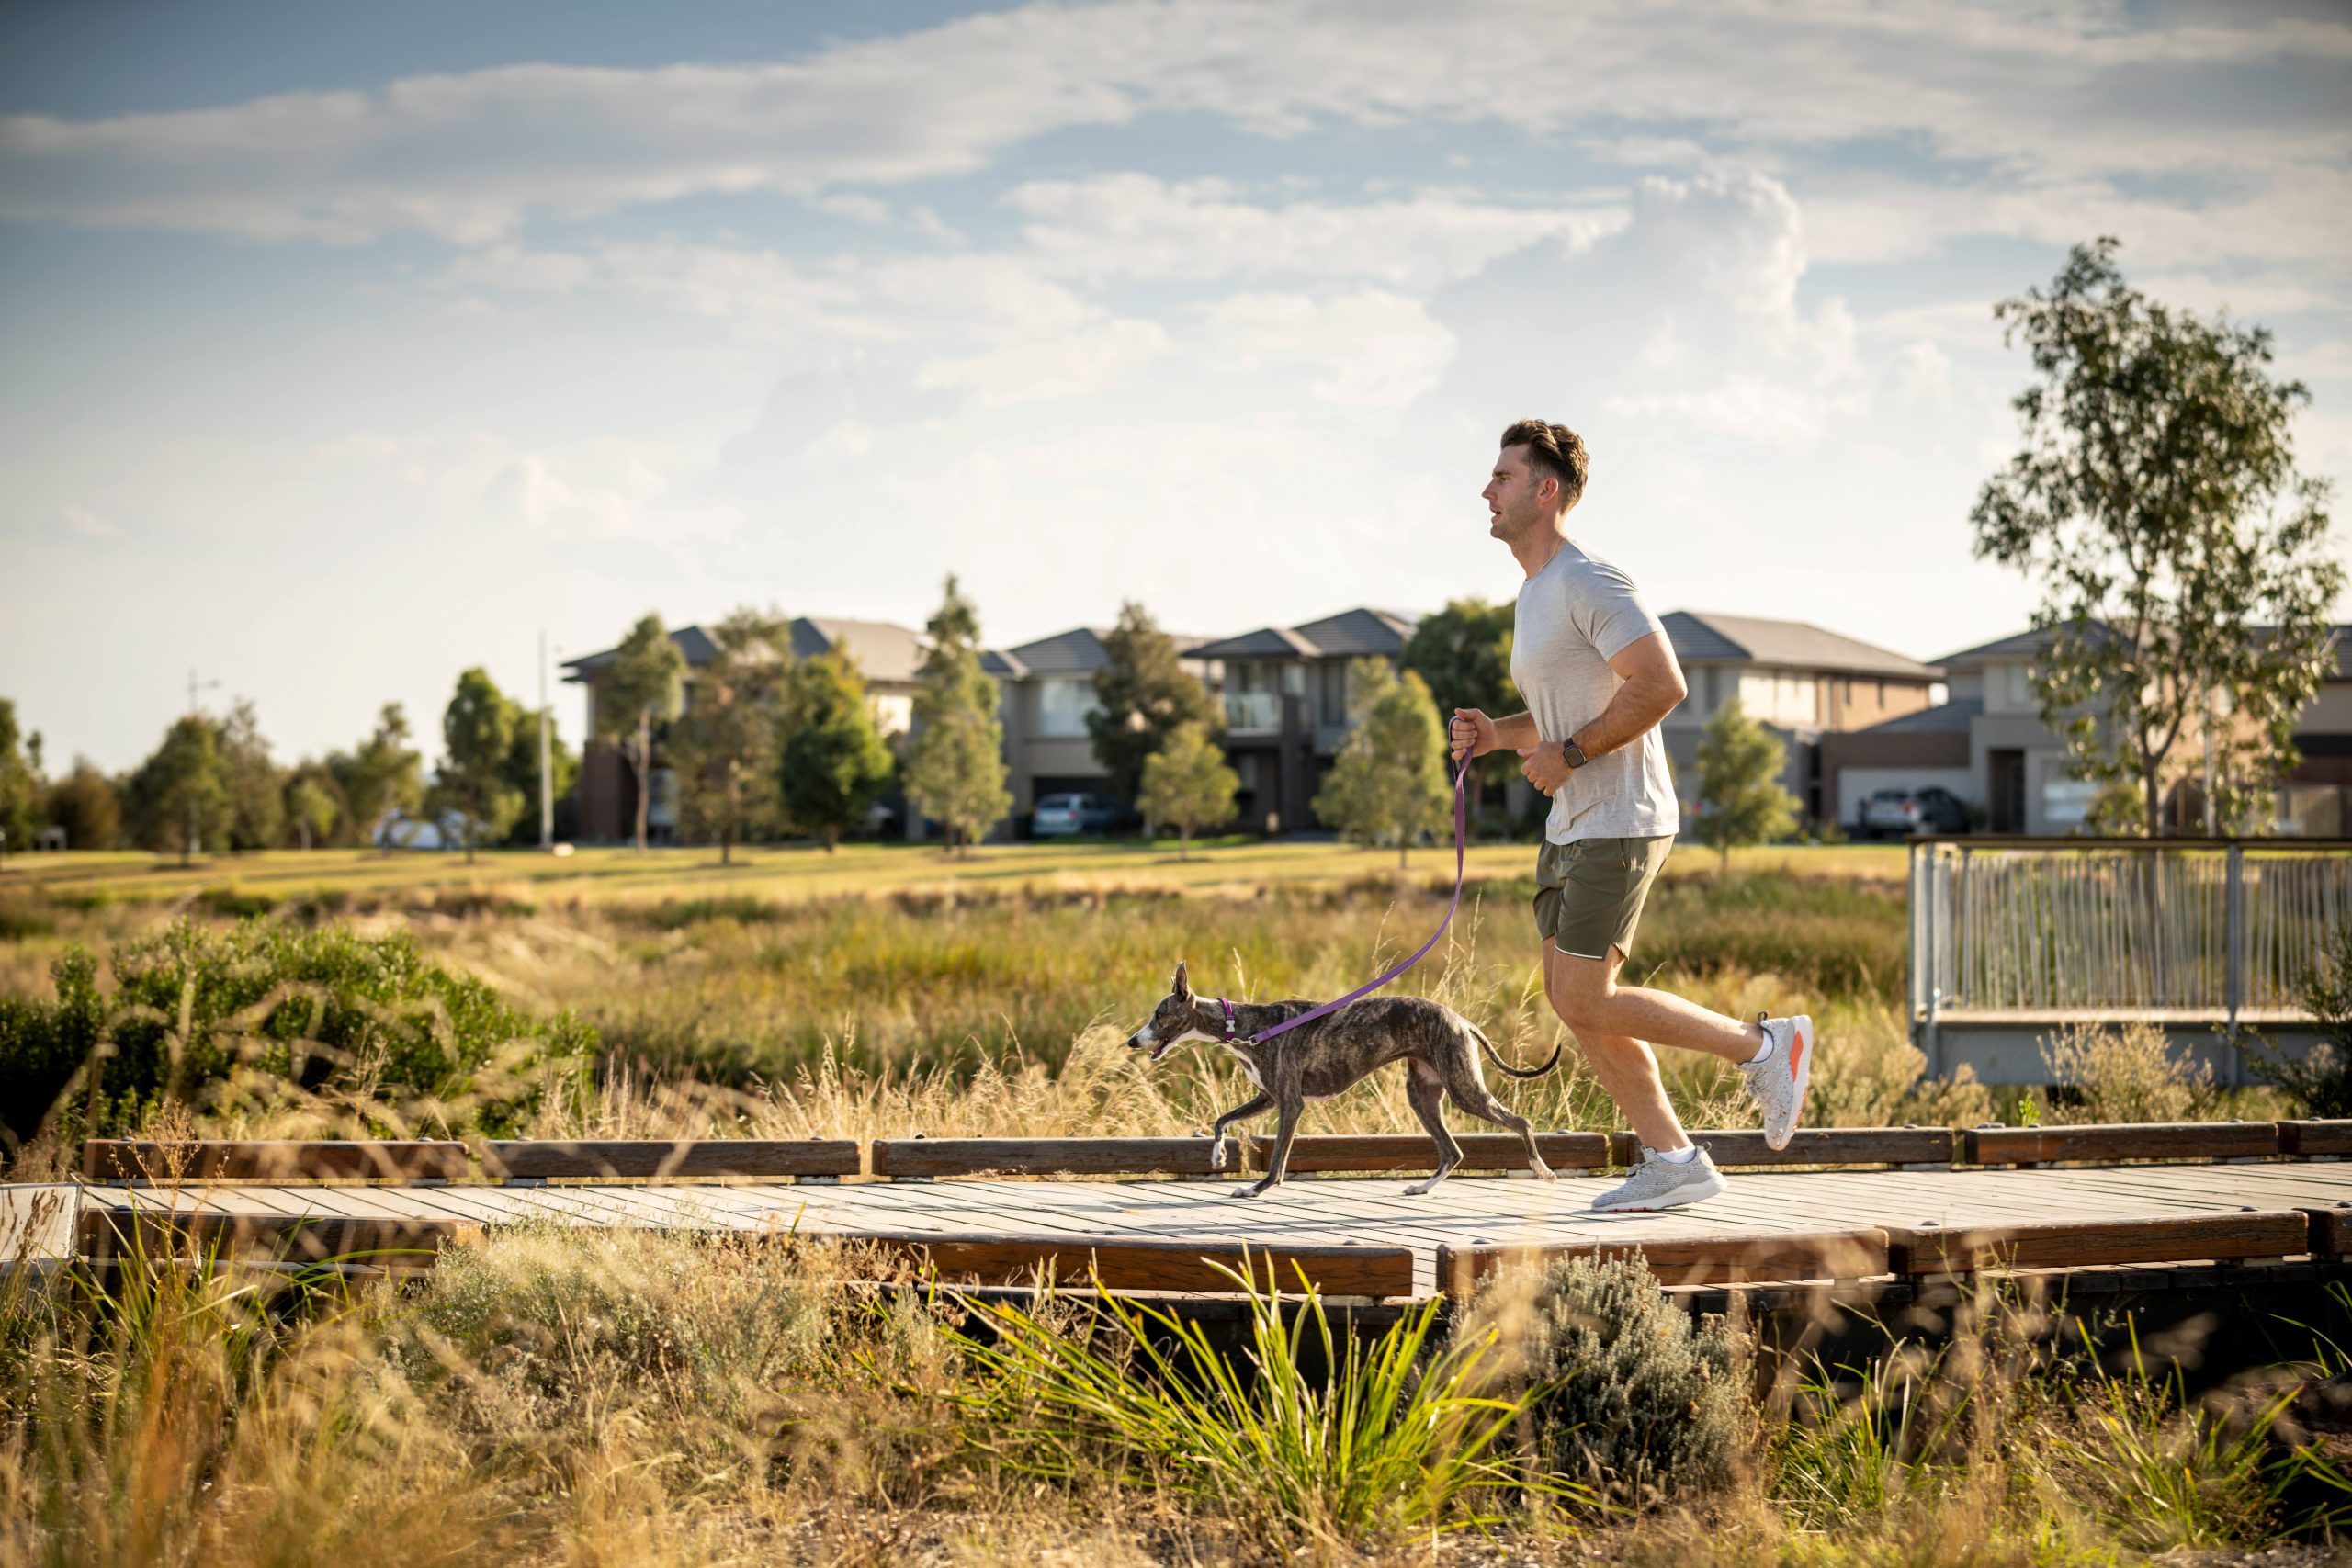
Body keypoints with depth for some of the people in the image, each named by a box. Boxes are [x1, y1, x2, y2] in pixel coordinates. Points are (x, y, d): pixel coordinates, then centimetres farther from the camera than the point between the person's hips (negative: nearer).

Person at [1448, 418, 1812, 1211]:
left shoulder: (1589, 583, -15)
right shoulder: (1536, 594, 17)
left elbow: (1662, 685, -23)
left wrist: (1570, 753, -19)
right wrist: (1497, 734, 9)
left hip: (1617, 825, -10)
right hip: (1573, 827, 10)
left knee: (1586, 1004, -11)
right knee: (1571, 1000, 7)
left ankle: (1763, 1045, 2)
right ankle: (1672, 1160, 11)